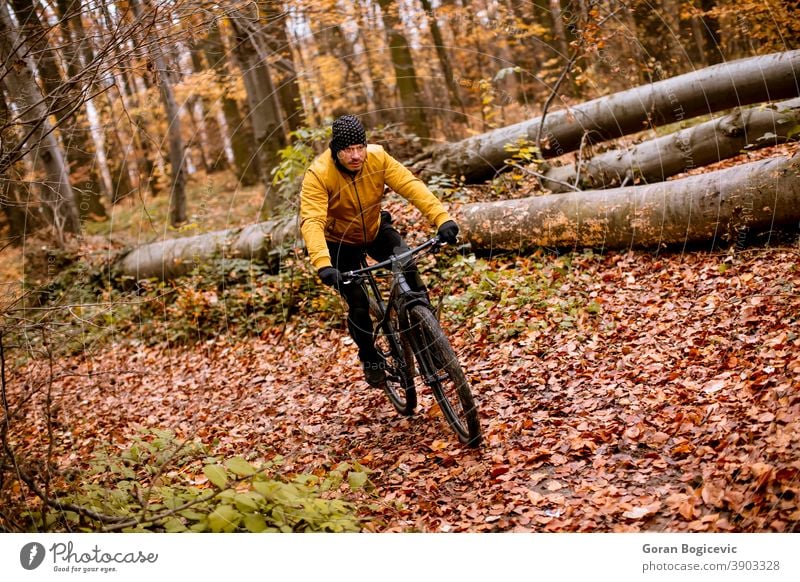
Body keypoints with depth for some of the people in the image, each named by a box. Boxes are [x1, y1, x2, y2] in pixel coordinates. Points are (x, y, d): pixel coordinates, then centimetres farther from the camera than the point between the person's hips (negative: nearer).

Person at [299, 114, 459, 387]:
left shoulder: (378, 157, -22)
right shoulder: (318, 174, -31)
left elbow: (410, 185, -31)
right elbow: (311, 221, -40)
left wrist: (441, 218, -45)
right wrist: (323, 264, -55)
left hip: (376, 230, 2)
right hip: (341, 242, -2)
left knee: (408, 267, -23)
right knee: (358, 306, -7)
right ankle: (370, 359, 21)